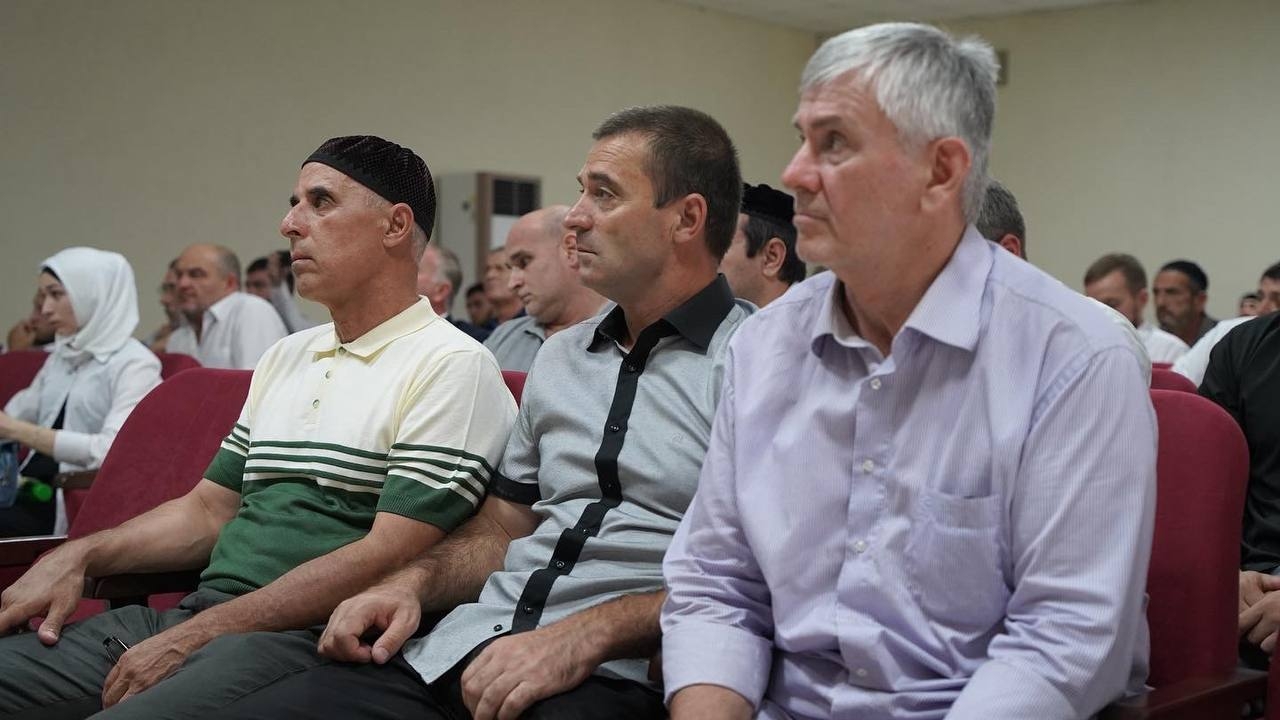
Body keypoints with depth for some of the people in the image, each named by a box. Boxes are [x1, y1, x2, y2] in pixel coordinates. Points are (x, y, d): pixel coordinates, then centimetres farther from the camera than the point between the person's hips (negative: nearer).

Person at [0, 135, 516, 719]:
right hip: (195, 614, 8)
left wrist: (197, 635, -15)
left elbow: (389, 555, -14)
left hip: (307, 641, -7)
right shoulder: (284, 358, 21)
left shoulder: (451, 365, -6)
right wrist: (79, 556, 4)